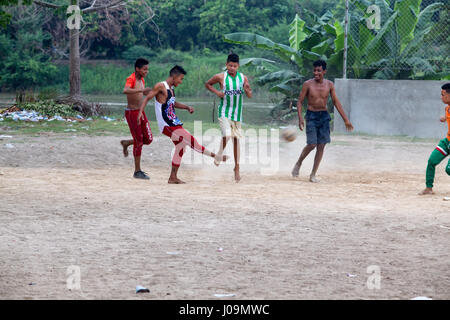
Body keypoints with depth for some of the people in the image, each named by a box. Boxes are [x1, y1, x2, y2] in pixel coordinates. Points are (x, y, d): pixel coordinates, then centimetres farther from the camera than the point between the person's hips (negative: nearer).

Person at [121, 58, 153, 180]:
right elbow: (125, 91, -38)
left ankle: (126, 143, 30)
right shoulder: (131, 79, -16)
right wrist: (142, 90, -44)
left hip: (140, 112, 8)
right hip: (131, 113, -8)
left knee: (148, 139, 6)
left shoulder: (142, 80, 10)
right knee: (139, 141, -5)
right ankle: (137, 171, 3)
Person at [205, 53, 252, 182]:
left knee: (236, 139, 7)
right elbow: (207, 84, 9)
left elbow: (250, 96, 7)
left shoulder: (243, 78, 1)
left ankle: (237, 168, 16)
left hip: (237, 113, 3)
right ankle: (219, 154, 7)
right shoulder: (221, 77, -6)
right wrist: (217, 92, -7)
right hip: (224, 112, -3)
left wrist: (247, 90, -16)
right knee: (227, 135, -23)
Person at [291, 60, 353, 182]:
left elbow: (336, 102, 8)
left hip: (324, 116, 3)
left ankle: (313, 175, 6)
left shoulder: (329, 85, 2)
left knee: (321, 146, -1)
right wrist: (300, 118, -16)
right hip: (311, 116, -3)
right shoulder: (308, 84, -6)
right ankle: (298, 164, 14)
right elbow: (300, 101, -2)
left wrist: (346, 120, 6)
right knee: (312, 144, -13)